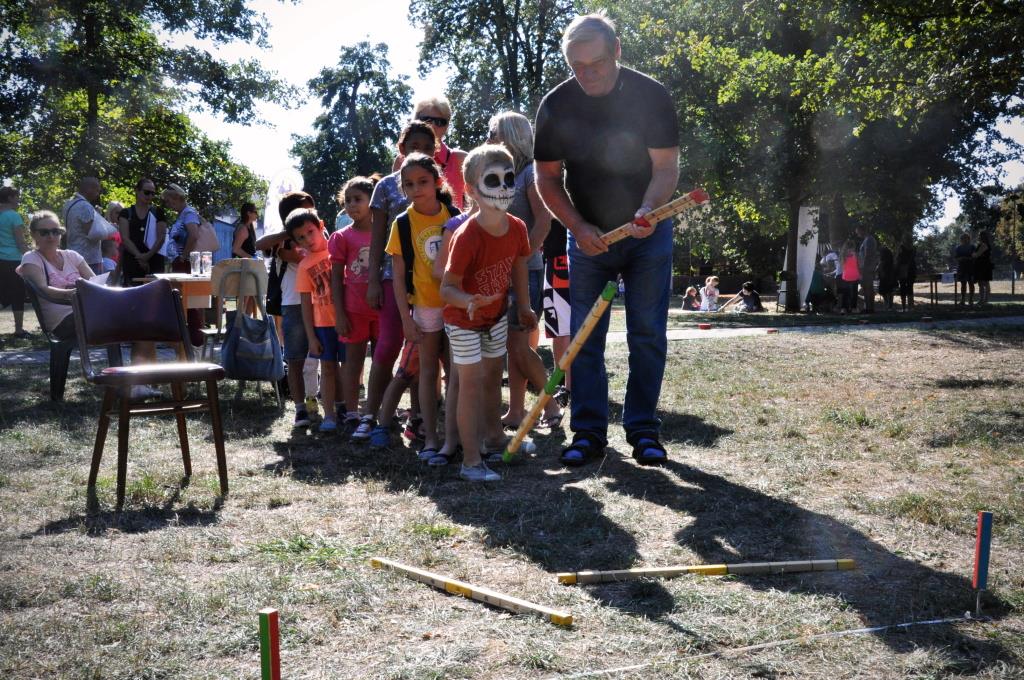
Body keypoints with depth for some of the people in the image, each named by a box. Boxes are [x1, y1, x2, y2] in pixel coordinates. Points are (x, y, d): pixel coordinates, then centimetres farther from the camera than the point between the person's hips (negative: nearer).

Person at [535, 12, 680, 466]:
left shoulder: (651, 95, -13)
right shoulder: (555, 105, -8)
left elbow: (666, 166, -13)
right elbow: (547, 178, -2)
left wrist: (648, 210, -33)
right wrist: (578, 228, -15)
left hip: (647, 236, -1)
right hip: (587, 236, 2)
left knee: (647, 335, -2)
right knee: (585, 337, -1)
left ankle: (643, 429, 8)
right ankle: (588, 432, 6)